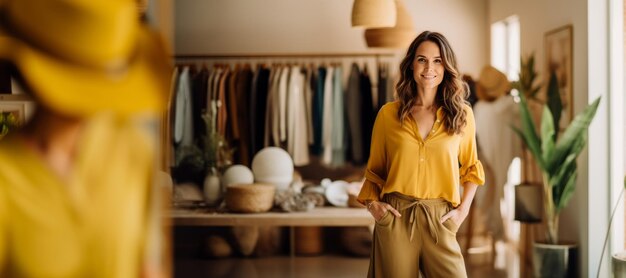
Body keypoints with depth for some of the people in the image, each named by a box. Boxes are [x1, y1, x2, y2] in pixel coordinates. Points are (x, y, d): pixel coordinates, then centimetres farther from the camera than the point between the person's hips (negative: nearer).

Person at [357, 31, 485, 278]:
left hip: (439, 221, 0)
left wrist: (463, 209, 5)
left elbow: (471, 167, 17)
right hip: (395, 220, 0)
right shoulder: (389, 114, 4)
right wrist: (372, 203, -3)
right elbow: (374, 169, 13)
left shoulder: (461, 114, 5)